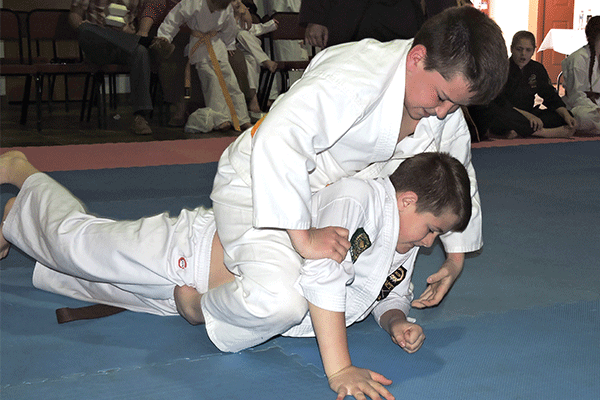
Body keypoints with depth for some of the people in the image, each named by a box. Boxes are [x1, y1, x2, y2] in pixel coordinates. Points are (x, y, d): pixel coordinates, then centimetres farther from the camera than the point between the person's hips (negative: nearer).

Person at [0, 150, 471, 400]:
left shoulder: (405, 250, -4)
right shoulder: (354, 197, -31)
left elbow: (391, 294, 12)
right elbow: (322, 276, -41)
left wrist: (396, 321, -11)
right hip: (197, 248, -7)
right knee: (73, 238, 9)